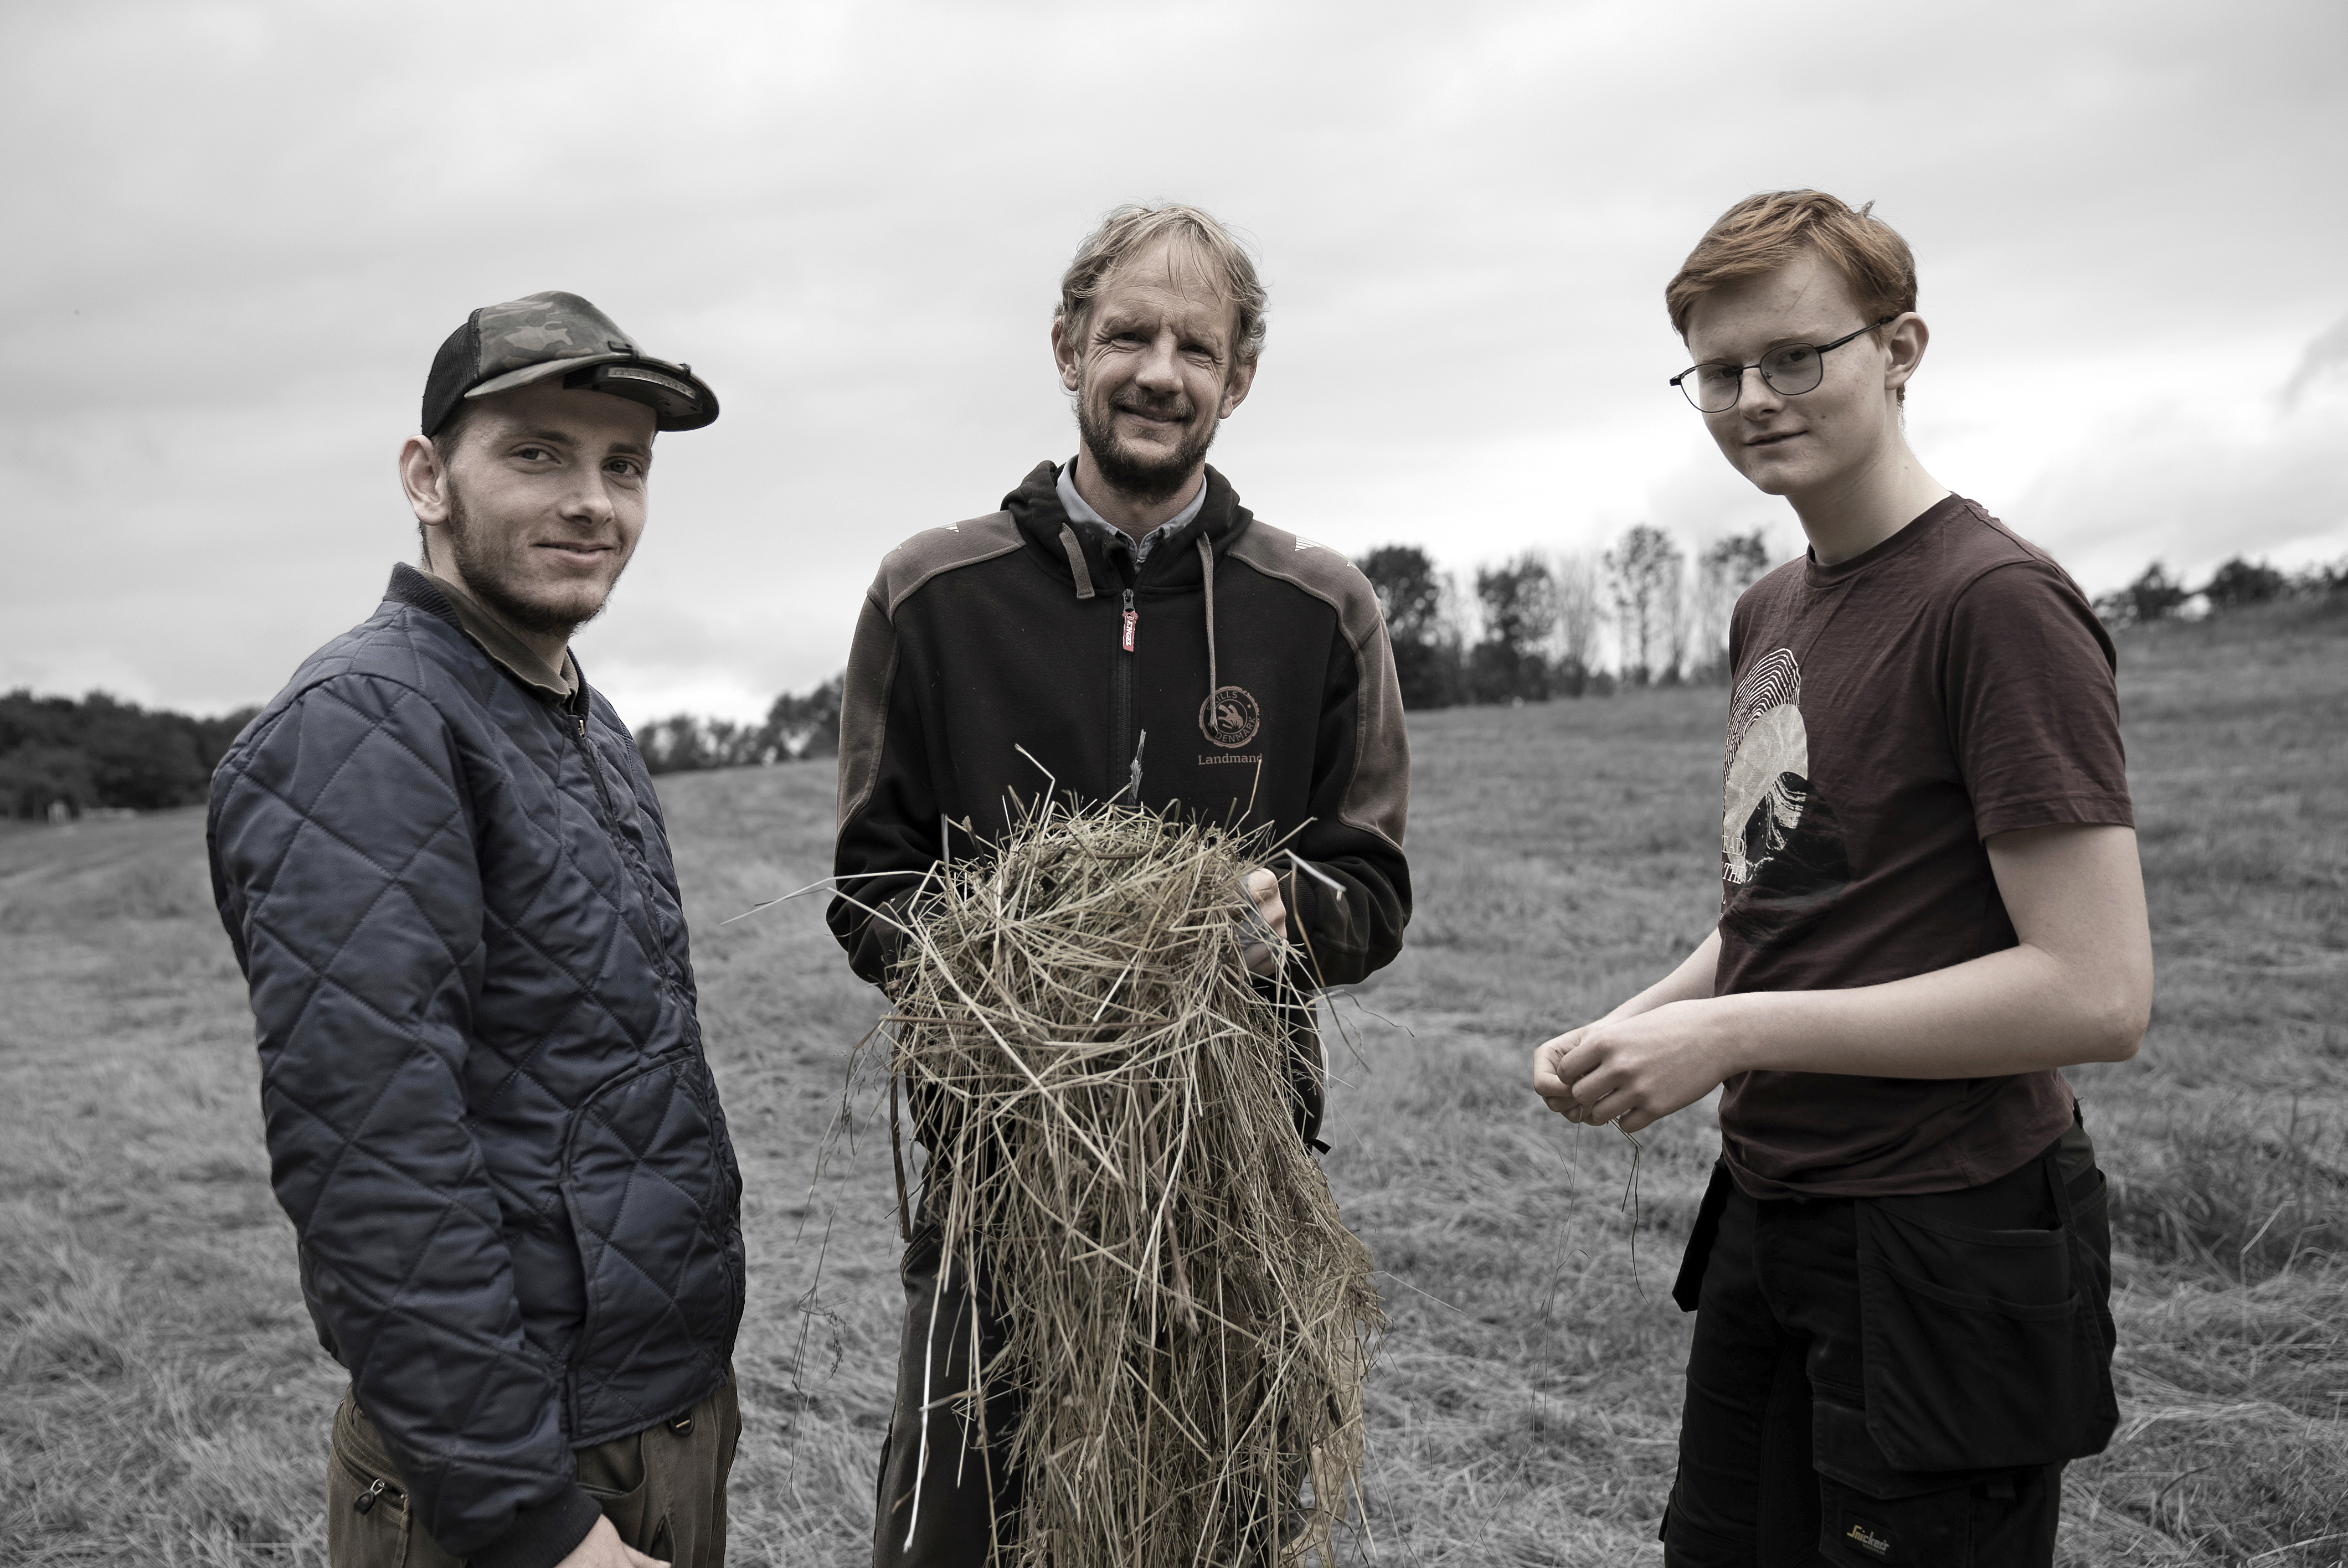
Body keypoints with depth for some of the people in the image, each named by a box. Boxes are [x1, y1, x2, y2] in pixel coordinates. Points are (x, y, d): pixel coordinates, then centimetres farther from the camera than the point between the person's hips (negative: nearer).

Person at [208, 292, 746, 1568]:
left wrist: (687, 1389, 14)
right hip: (532, 1461, -8)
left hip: (682, 1408, 9)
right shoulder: (361, 726, -19)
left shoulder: (586, 724, 10)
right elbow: (370, 1163, -25)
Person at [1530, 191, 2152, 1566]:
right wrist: (1630, 1031, 1)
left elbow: (2098, 993, -22)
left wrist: (1732, 1034, -21)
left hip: (1946, 1248, -8)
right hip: (1770, 1217, 8)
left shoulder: (1998, 602, -16)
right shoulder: (1773, 613, 10)